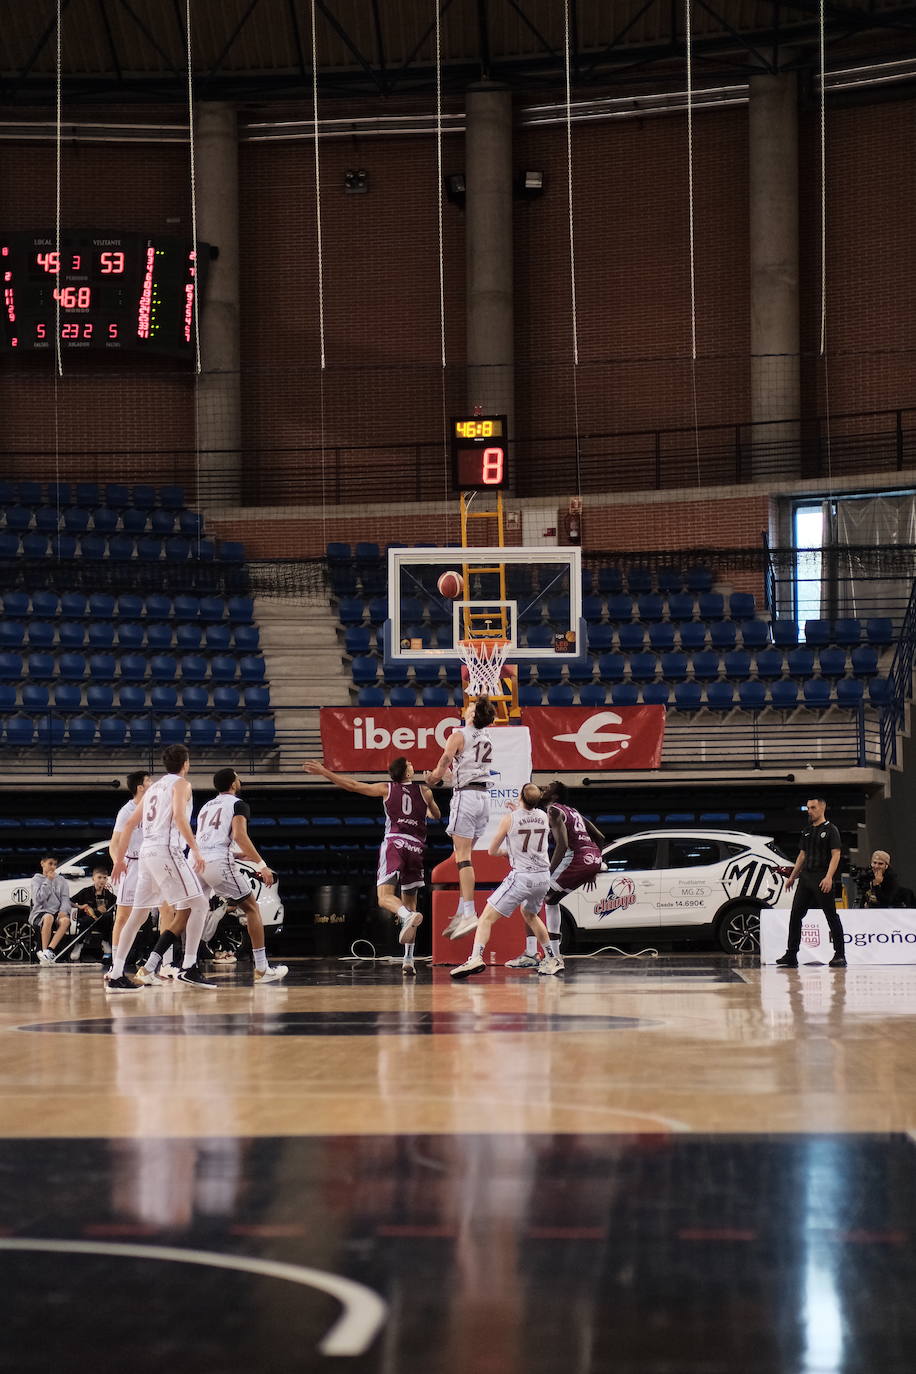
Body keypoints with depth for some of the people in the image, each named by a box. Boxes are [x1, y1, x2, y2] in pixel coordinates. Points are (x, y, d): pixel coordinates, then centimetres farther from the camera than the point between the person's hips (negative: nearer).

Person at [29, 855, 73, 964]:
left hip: (57, 912, 3)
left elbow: (65, 898, 9)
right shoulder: (37, 879, 10)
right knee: (48, 918, -40)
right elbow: (38, 899, -5)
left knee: (66, 920, -34)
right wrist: (48, 881, -4)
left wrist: (63, 911, -12)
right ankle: (45, 951, -37)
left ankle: (49, 950, -42)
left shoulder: (62, 881, 20)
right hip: (40, 912, -3)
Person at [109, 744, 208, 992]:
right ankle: (189, 968, -15)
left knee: (138, 914, 11)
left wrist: (119, 860, 26)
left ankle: (116, 975, 8)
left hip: (146, 851, 8)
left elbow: (129, 825, 23)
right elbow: (179, 815, -17)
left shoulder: (154, 787, 24)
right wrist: (195, 849, -20)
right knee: (199, 904, -6)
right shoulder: (181, 783, 2)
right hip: (167, 850, -8)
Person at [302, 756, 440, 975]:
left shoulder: (387, 789, 11)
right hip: (417, 847, 3)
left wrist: (323, 772, 15)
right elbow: (437, 815, 32)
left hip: (394, 843, -3)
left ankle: (408, 916, -50)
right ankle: (408, 961, 7)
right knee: (409, 901, 11)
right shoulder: (424, 791, 15)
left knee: (385, 897, -14)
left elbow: (352, 785, 9)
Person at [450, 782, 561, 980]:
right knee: (529, 914, 32)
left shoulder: (509, 818, -7)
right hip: (543, 876, 6)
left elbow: (492, 851, 3)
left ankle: (476, 958, -25)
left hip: (521, 876, -6)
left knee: (487, 917, -5)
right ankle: (551, 960, 34)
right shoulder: (543, 816, 6)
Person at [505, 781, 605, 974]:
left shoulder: (553, 811, -3)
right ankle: (556, 956, 23)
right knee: (551, 900, 27)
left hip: (576, 858, -9)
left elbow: (562, 844, -16)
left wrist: (548, 875, -16)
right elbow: (599, 837, 26)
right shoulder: (572, 811, 25)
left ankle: (530, 954, -8)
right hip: (594, 859, 9)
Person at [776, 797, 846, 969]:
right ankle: (791, 956, 5)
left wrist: (828, 877, -21)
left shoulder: (830, 829, -4)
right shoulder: (807, 832, 17)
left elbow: (836, 854, -11)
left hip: (822, 879, -7)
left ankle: (840, 955, 1)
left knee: (831, 916, -3)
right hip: (805, 877, 7)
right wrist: (792, 876, 20)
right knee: (795, 915, 2)